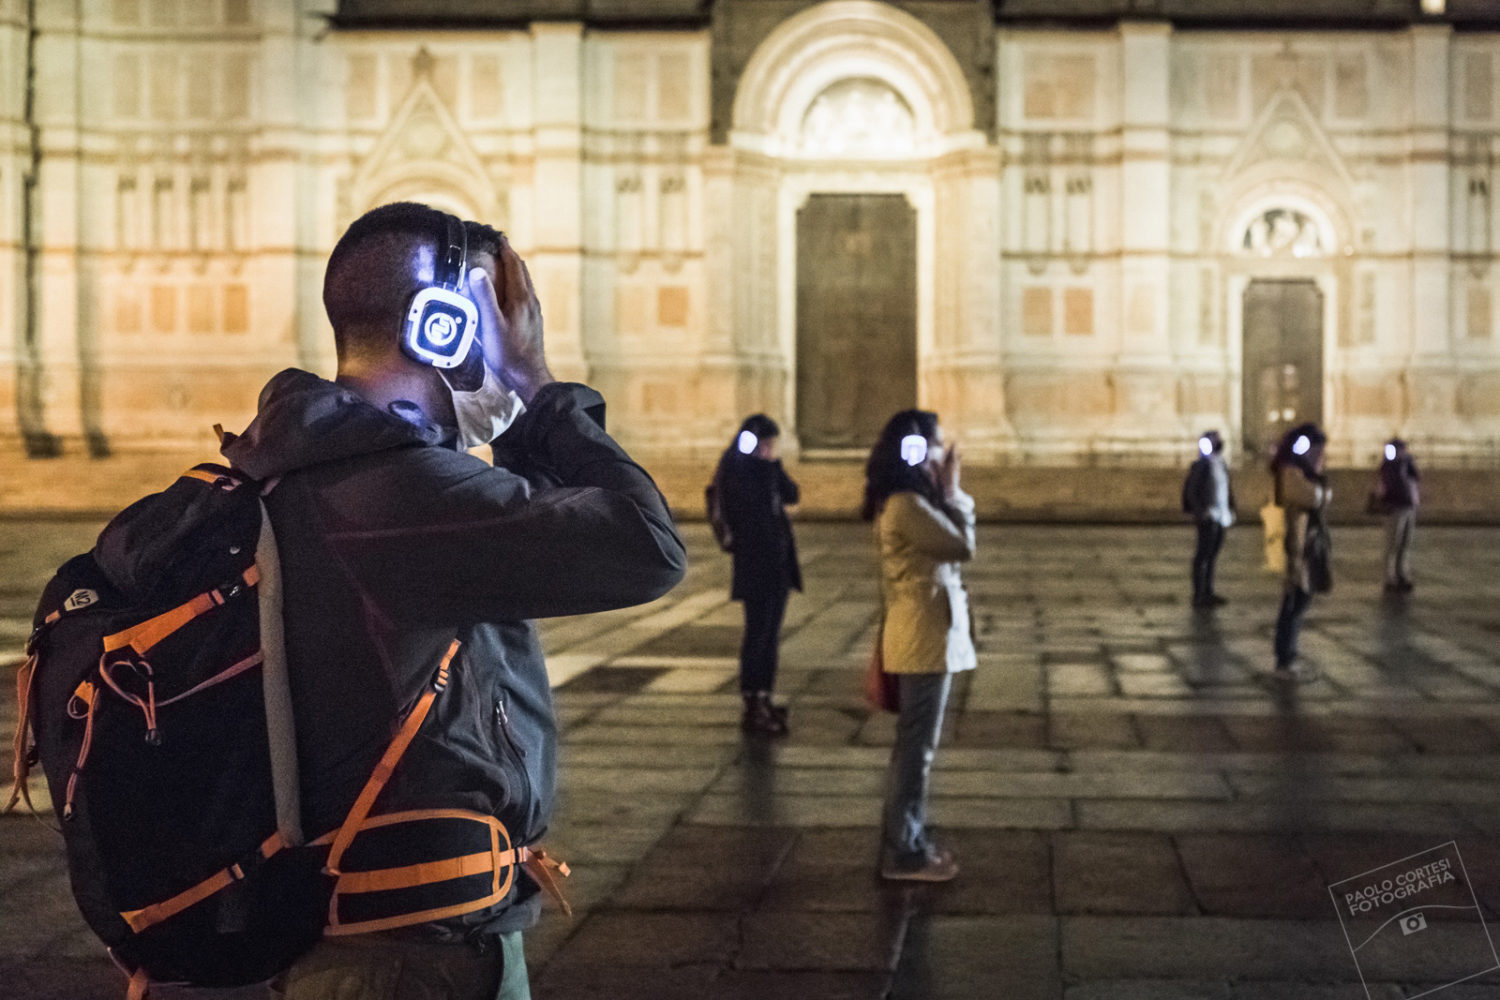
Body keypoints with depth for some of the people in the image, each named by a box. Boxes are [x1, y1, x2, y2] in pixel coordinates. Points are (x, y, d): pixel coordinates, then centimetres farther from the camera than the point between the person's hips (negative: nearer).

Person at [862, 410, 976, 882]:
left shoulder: (907, 502, 13)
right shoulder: (907, 505, -19)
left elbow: (951, 544, 13)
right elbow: (962, 546, -15)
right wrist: (952, 489, -10)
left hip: (927, 635, 10)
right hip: (924, 637, -10)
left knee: (915, 745, 17)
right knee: (916, 747, -2)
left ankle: (908, 839, 27)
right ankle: (905, 853, 5)